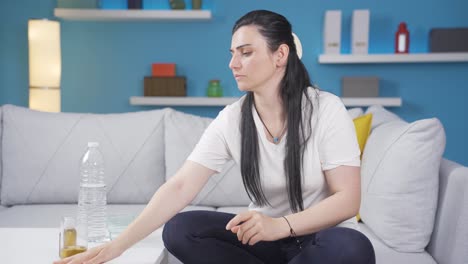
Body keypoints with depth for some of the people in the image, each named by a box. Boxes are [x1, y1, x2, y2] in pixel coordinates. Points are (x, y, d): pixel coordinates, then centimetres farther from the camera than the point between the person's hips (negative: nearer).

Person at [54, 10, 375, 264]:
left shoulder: (326, 109, -16)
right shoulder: (231, 119, -8)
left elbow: (348, 199, -18)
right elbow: (179, 187, -16)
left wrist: (281, 225, -34)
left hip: (323, 236, -2)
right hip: (265, 235, 3)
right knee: (179, 230, -18)